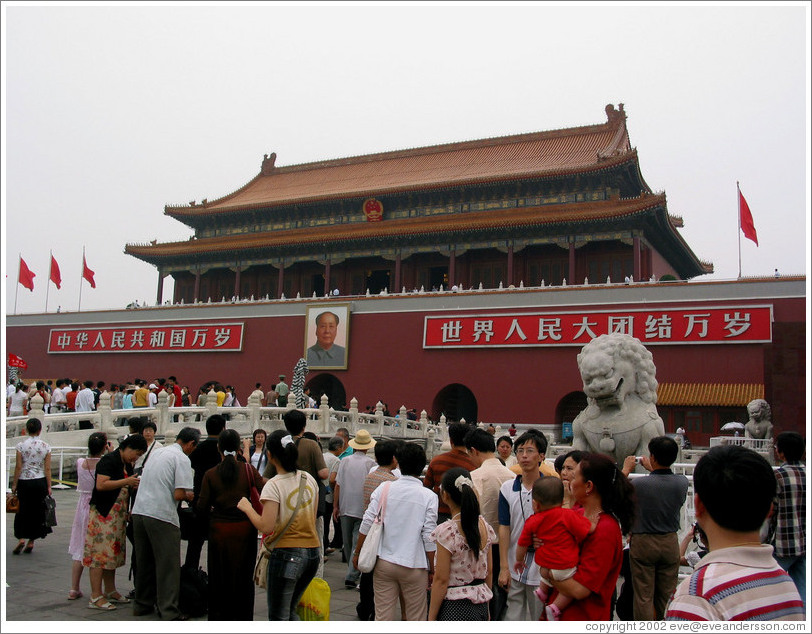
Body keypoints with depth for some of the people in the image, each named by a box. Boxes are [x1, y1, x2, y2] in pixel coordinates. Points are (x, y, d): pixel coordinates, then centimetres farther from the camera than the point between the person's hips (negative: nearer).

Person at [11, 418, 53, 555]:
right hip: (40, 481, 1)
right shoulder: (46, 446, -3)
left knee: (23, 510, 12)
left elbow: (18, 467, -7)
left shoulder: (21, 445, -7)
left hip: (24, 482, -1)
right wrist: (49, 486, 3)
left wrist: (14, 484, 1)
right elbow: (47, 469, -2)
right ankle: (31, 542, 14)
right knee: (37, 511, 11)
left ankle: (21, 538, -5)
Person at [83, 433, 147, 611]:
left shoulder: (127, 464, 16)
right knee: (100, 553, -7)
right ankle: (96, 597, -5)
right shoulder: (109, 460, -12)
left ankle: (110, 591, 22)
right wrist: (126, 482, -21)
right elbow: (101, 485, -24)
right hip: (103, 514, -9)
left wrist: (134, 485, 9)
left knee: (113, 553, 14)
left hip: (118, 515, 9)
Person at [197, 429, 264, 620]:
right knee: (243, 575, 13)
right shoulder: (249, 470, -7)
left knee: (219, 576, 13)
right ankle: (243, 617, 20)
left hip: (219, 530, 0)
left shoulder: (211, 474, -5)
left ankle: (218, 616, 21)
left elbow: (202, 508, -5)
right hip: (244, 528, 0)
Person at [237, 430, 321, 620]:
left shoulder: (273, 486, -14)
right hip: (313, 552, 7)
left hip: (287, 554, -7)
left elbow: (266, 526, -18)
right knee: (290, 611, 22)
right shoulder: (309, 479, 6)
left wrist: (247, 508, -4)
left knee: (278, 617, 7)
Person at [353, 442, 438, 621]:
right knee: (415, 619, 11)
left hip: (384, 563, 2)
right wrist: (432, 569, 3)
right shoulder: (428, 497, -7)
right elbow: (429, 537, -8)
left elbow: (366, 525, -2)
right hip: (414, 566, -2)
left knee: (382, 616, 10)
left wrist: (357, 553, 11)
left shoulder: (383, 489, -2)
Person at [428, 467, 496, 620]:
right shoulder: (485, 525, 1)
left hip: (455, 609, -6)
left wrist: (431, 618, -6)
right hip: (481, 605, 6)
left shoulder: (446, 531, -18)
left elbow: (441, 580, -15)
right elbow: (489, 571, 9)